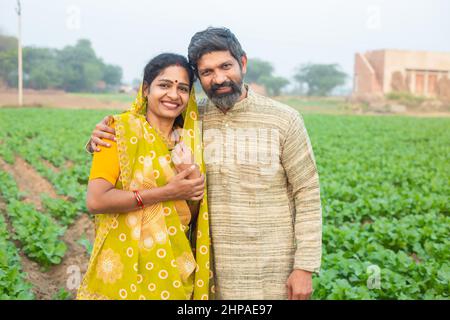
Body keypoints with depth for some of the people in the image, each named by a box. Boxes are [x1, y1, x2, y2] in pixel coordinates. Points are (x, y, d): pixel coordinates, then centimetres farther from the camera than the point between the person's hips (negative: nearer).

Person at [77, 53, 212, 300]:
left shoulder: (187, 139, 7)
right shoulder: (122, 129, -7)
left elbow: (192, 214, 9)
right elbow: (95, 201, -18)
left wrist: (194, 185, -12)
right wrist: (168, 192, -17)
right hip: (125, 270, -5)